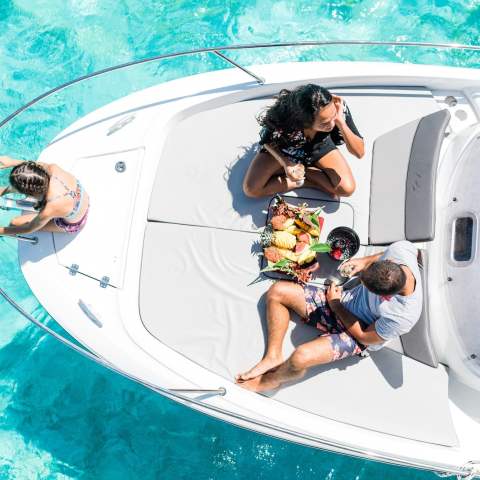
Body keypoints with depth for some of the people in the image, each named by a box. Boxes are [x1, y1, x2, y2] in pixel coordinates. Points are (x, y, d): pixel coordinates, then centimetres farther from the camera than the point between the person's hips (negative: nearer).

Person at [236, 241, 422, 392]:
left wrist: (334, 304, -9)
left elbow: (365, 336, -17)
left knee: (300, 358, -28)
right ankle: (273, 357, 6)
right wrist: (364, 262, -8)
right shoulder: (401, 248, -24)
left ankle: (271, 380, 8)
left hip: (358, 333, -7)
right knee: (277, 291, -5)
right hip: (346, 299, 7)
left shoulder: (402, 318, -35)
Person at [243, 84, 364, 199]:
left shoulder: (339, 108, -36)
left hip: (318, 146, 1)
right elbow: (267, 141, -17)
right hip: (287, 148, 0)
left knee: (347, 188, -19)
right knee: (251, 189, -19)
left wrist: (341, 122, -45)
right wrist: (285, 163, -36)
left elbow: (359, 152, -31)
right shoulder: (283, 119, -41)